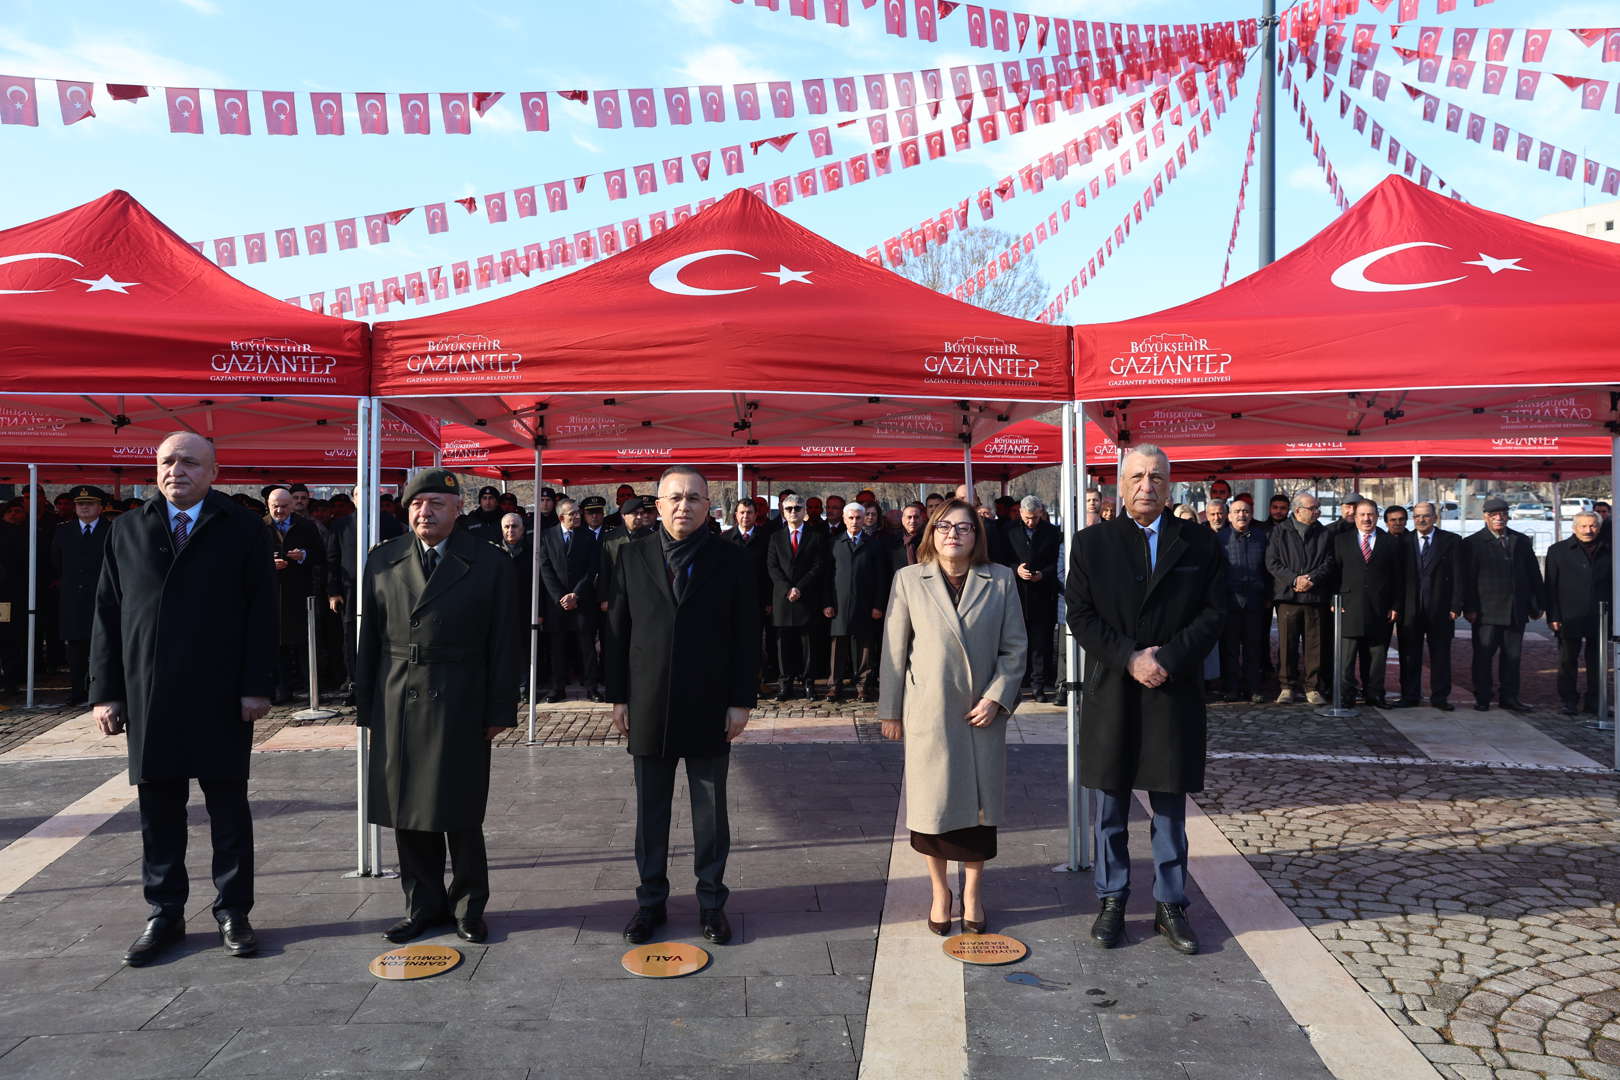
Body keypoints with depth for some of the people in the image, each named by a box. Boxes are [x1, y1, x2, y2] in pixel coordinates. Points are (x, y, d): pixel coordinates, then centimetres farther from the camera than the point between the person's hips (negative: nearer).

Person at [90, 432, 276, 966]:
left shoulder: (242, 529, 0)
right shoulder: (127, 530, 9)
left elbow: (261, 612, -4)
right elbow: (107, 614, 8)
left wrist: (256, 686, -10)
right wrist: (106, 692, 2)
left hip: (221, 696, -3)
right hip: (148, 696, 3)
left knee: (229, 807, 7)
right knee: (158, 809, 10)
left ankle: (232, 911, 18)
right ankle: (165, 913, 23)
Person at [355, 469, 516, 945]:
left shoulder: (490, 563, -1)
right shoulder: (382, 562, 8)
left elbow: (501, 643, -2)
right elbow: (370, 639, 8)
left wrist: (499, 710, -5)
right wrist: (367, 706, 4)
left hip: (459, 705, -3)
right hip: (397, 703, 3)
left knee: (461, 815, 5)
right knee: (408, 814, 10)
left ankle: (468, 907, 21)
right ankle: (424, 905, 25)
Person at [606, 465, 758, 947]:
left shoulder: (730, 559, -2)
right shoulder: (633, 556, 3)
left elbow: (747, 636, -2)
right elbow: (617, 630, 4)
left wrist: (742, 701, -6)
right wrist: (618, 698, 1)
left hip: (709, 708, -1)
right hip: (648, 708, 1)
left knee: (710, 811, 10)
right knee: (650, 812, 12)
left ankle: (711, 901, 24)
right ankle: (651, 900, 26)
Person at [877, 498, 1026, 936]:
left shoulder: (1001, 581, 2)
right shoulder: (909, 580, 0)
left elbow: (1015, 648, 2)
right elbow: (894, 649, 2)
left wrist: (996, 697, -10)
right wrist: (890, 710, 2)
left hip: (982, 711, 1)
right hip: (927, 711, -1)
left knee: (980, 804, 9)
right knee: (932, 805, 7)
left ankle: (972, 893, 28)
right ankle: (940, 891, 28)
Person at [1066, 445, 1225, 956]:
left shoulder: (1199, 542, 4)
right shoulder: (1091, 543, 2)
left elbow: (1213, 612, -1)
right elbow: (1081, 615, -3)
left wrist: (1167, 659, -13)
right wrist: (1129, 658, -14)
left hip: (1175, 692, 0)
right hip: (1111, 693, 0)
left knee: (1170, 808, 10)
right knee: (1110, 807, 9)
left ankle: (1170, 905, 22)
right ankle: (1111, 901, 22)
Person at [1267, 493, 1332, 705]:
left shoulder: (1324, 533, 10)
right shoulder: (1279, 532, 6)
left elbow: (1329, 562, 6)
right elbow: (1272, 562, 0)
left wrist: (1312, 578, -10)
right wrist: (1294, 580, -11)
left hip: (1315, 596, 1)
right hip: (1287, 596, -1)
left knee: (1314, 644, 2)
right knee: (1287, 643, 0)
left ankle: (1312, 687, 10)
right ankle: (1287, 686, 10)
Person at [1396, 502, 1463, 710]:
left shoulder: (1452, 541, 4)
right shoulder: (1403, 541, 7)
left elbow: (1457, 576, 1)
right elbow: (1397, 575, 6)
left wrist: (1456, 606, -6)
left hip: (1440, 608, -1)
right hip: (1410, 608, 1)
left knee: (1440, 654, 6)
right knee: (1409, 655, 4)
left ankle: (1440, 697, 15)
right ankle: (1410, 696, 13)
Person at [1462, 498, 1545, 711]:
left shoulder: (1521, 541, 12)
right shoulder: (1473, 543, 0)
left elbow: (1534, 574, 14)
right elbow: (1468, 579, -3)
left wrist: (1538, 604, 10)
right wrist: (1469, 608, -10)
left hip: (1516, 611, 4)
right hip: (1486, 611, -3)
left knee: (1512, 656, 8)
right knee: (1483, 655, -1)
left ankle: (1509, 697, 16)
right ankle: (1483, 698, 7)